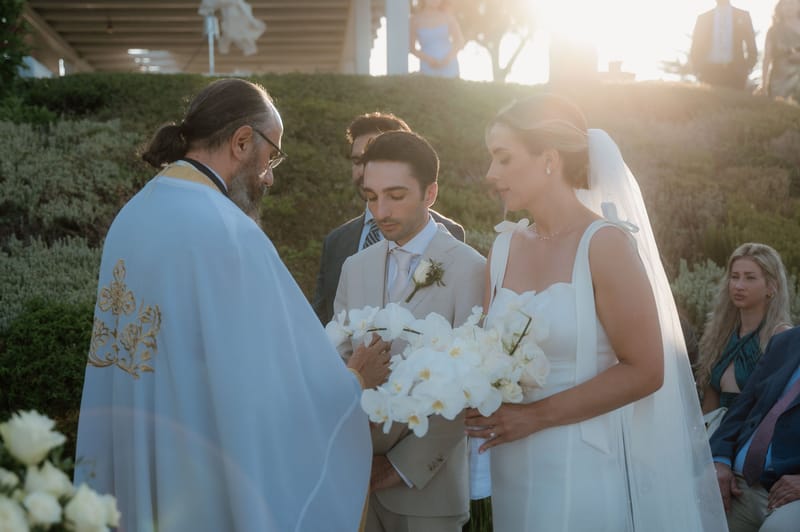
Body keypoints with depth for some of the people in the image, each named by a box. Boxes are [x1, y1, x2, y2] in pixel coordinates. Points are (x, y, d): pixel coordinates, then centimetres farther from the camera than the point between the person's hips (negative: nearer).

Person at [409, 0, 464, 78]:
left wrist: (447, 58, -12)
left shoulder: (448, 16, 2)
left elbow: (460, 42, 4)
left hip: (450, 70, 1)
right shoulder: (415, 19, 0)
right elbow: (411, 47, 2)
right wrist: (427, 59, -15)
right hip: (428, 71, -1)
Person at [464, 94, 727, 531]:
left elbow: (644, 371, -14)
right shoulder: (505, 248, 6)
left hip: (586, 472, -5)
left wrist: (536, 415, -16)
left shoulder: (604, 244, -12)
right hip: (514, 472, 6)